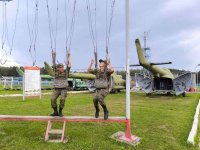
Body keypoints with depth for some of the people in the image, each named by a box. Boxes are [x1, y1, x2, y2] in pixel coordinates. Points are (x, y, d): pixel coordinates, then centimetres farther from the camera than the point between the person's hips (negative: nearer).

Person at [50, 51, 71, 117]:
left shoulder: (66, 72, 2)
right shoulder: (55, 71, 6)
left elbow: (69, 65, -4)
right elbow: (53, 64, 7)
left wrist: (69, 56, 2)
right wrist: (54, 56, 7)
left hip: (64, 89, -2)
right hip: (56, 89, 2)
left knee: (62, 99, -24)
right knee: (52, 99, -18)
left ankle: (60, 112, -4)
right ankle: (55, 112, -1)